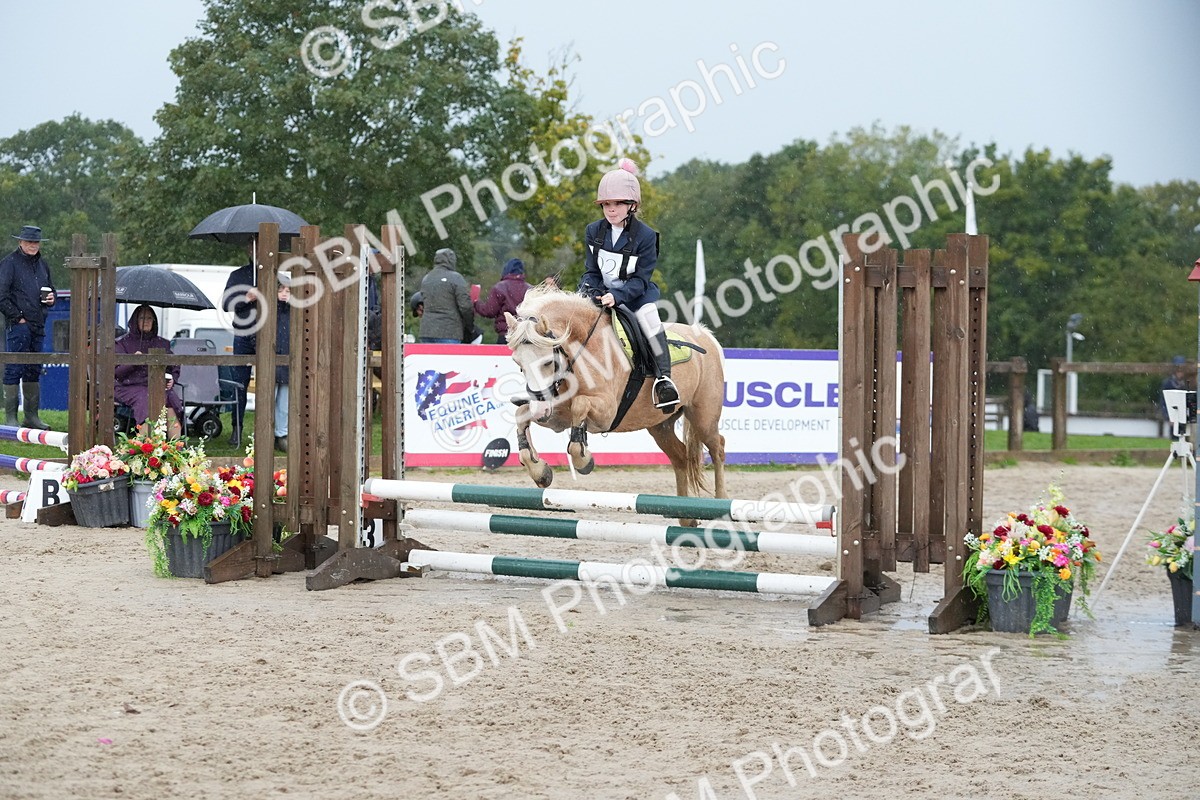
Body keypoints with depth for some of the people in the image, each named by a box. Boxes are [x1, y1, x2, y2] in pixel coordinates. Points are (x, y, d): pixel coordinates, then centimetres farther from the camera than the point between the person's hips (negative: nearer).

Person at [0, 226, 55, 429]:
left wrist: (51, 298, 7)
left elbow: (50, 288, 30)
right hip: (17, 326, -7)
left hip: (37, 325, 7)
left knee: (34, 372, 11)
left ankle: (32, 416, 18)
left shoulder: (42, 264, 16)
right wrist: (17, 317, -12)